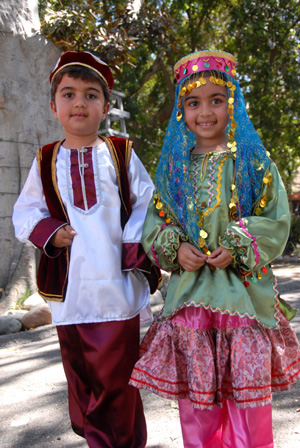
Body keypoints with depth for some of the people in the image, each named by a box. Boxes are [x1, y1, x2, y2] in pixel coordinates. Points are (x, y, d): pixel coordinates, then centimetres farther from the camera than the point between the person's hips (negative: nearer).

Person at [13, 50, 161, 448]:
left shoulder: (121, 154, 4)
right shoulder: (46, 162, 9)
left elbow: (148, 205, 2)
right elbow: (25, 211, 13)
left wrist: (134, 248, -9)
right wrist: (48, 232, -6)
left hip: (116, 284, -2)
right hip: (69, 286, 3)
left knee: (116, 374, 2)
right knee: (80, 373, 12)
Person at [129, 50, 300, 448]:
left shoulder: (253, 161, 1)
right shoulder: (175, 165, 8)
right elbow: (154, 221, 8)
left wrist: (237, 248, -15)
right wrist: (175, 248, -10)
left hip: (244, 288, -2)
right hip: (190, 290, 2)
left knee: (248, 391, 5)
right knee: (195, 394, 9)